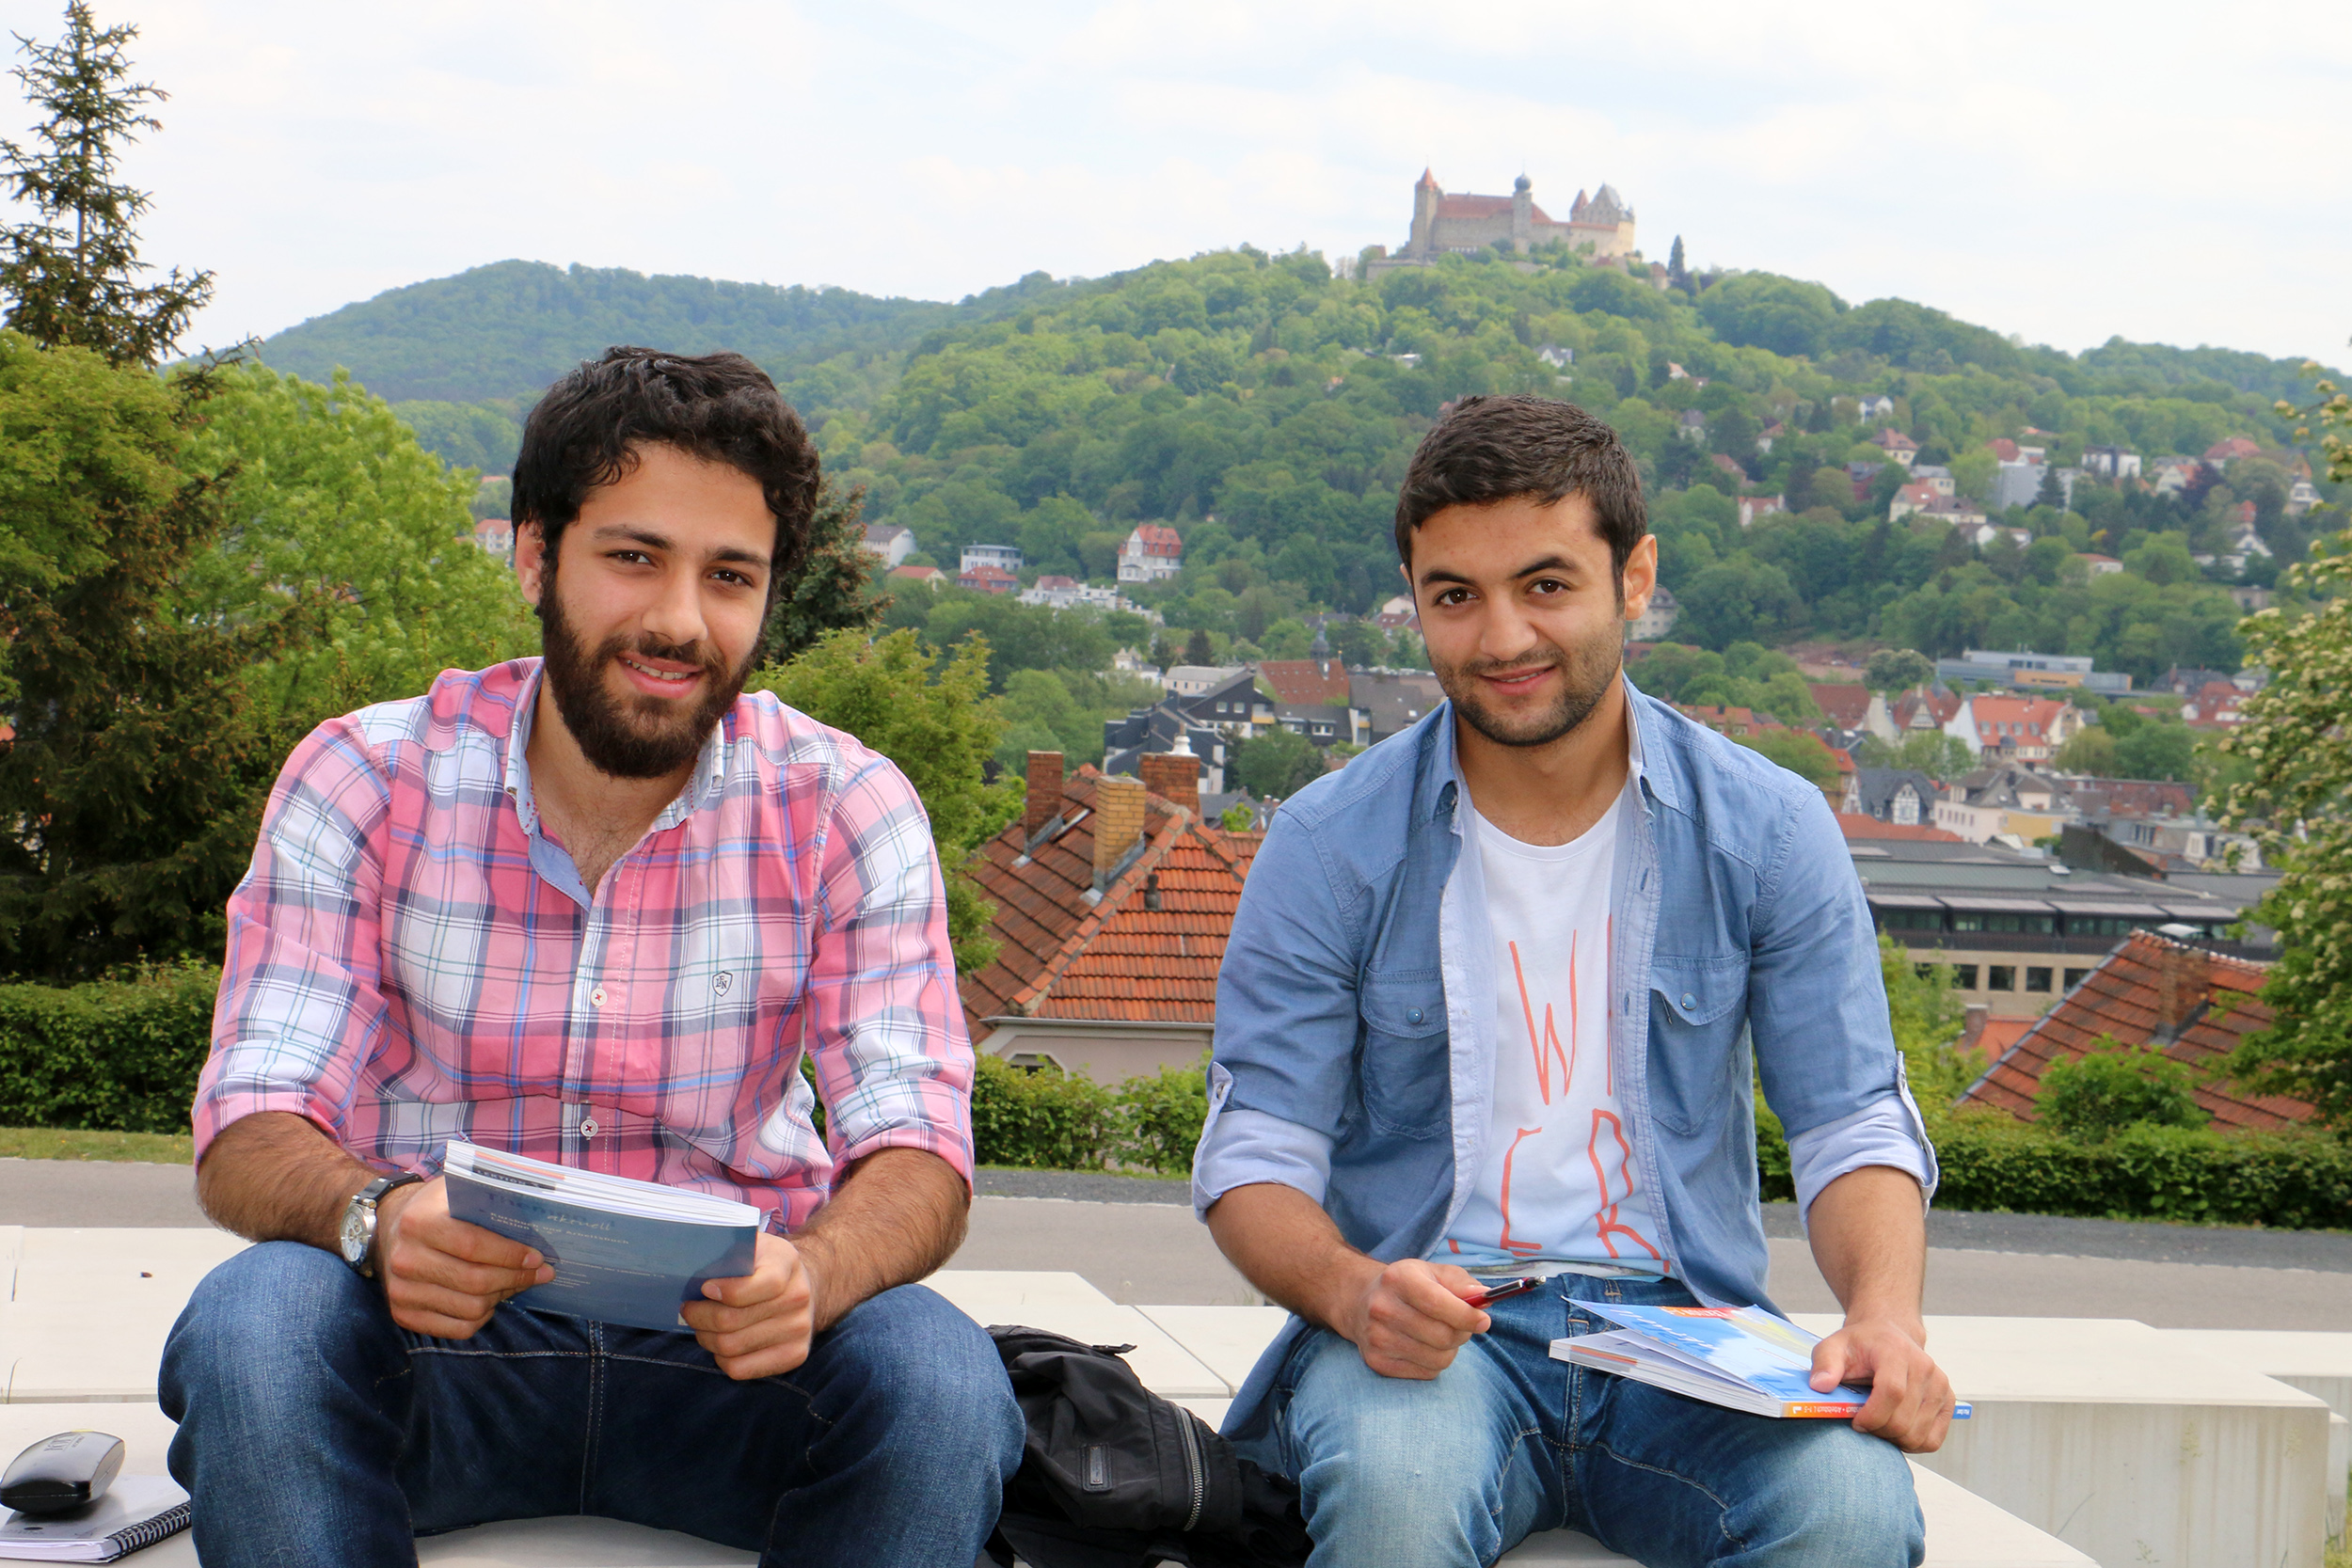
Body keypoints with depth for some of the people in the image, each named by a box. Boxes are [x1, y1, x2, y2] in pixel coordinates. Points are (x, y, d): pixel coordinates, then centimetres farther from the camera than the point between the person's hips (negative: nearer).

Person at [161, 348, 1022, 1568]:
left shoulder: (844, 811, -2)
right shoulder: (362, 781, -2)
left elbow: (915, 1147, -10)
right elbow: (252, 1124, -8)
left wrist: (810, 1274, -35)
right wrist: (375, 1219, -34)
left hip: (720, 1345, 1)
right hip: (432, 1336, 0)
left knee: (940, 1383, -30)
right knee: (251, 1326, -32)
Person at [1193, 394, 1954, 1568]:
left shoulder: (1768, 831, 4)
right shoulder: (1329, 846, 0)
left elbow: (1853, 1127, 5)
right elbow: (1253, 1159, 0)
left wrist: (1885, 1315, -17)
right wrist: (1354, 1291, -23)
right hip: (1426, 1331, -1)